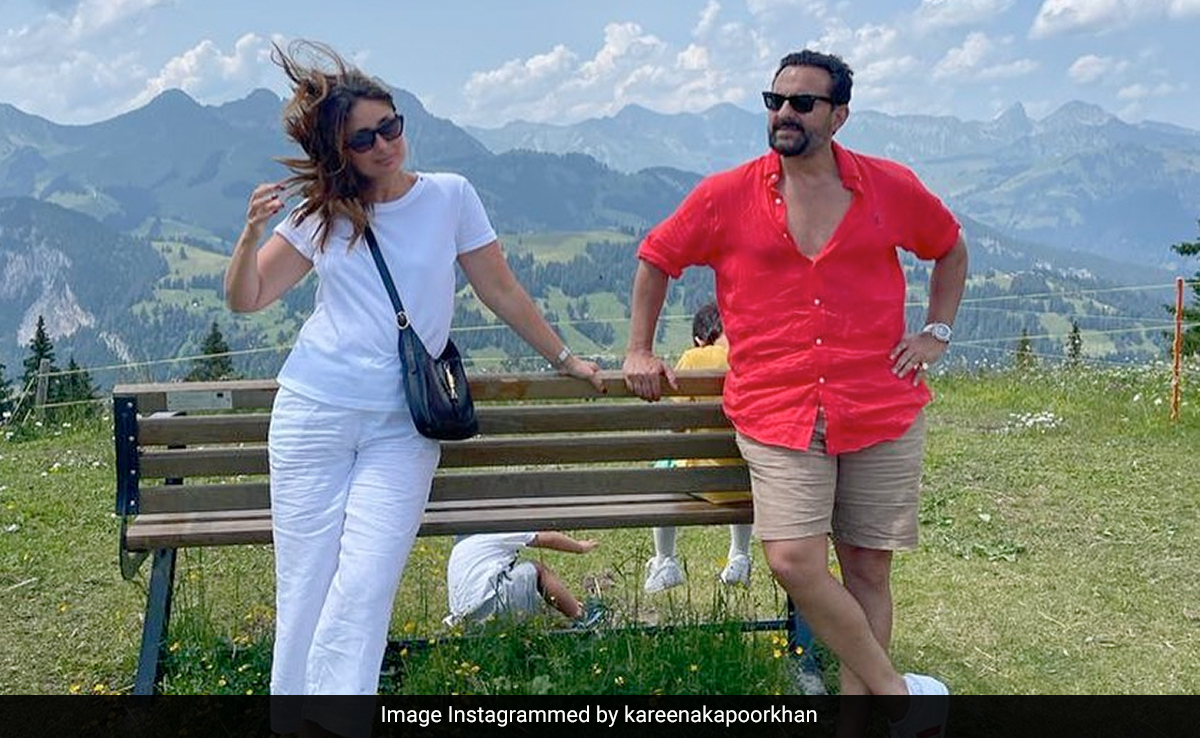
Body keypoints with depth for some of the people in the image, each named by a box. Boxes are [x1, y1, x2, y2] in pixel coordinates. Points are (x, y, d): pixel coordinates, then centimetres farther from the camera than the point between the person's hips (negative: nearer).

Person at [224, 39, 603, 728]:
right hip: (312, 414, 2)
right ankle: (291, 716, 11)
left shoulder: (449, 196, 2)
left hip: (403, 426, -1)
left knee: (364, 588, -13)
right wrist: (252, 233, -9)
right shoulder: (321, 215, 6)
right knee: (305, 587, 0)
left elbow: (501, 290, 10)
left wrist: (565, 359, 13)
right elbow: (245, 299, 9)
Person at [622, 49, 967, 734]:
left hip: (884, 413, 1)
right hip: (777, 415, -1)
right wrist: (640, 349, 11)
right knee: (794, 561, -15)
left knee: (867, 569, 5)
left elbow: (951, 247, 22)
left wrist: (936, 332, 12)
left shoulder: (892, 188, 5)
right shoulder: (726, 196, 2)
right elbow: (656, 258, 15)